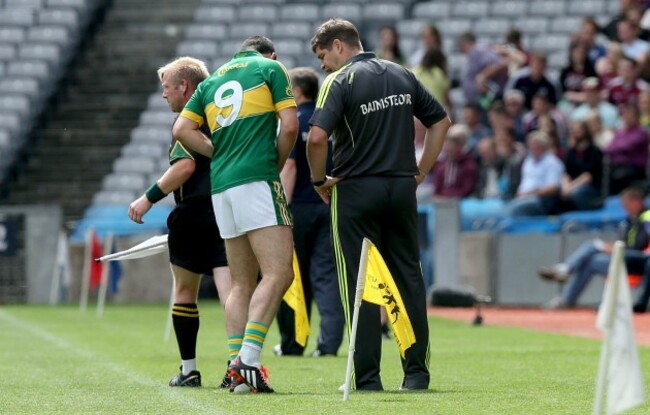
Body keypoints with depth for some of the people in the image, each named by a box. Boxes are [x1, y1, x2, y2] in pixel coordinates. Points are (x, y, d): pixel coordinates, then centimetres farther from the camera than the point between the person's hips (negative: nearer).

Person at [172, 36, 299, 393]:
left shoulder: (212, 80, 22)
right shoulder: (270, 68, 8)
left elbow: (182, 129, 12)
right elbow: (289, 126, -3)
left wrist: (221, 154, 14)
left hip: (221, 184, 7)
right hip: (257, 180, -7)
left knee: (242, 283, 10)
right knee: (278, 273, -12)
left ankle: (236, 367, 2)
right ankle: (248, 360, -25)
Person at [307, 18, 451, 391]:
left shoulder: (340, 81, -8)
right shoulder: (403, 76, 10)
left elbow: (317, 137, -20)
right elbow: (441, 121, 16)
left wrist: (320, 180, -5)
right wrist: (421, 171, 16)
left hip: (356, 191, -5)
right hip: (402, 189, 5)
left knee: (359, 286, 1)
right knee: (409, 279, 7)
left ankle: (368, 377, -1)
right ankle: (417, 372, 5)